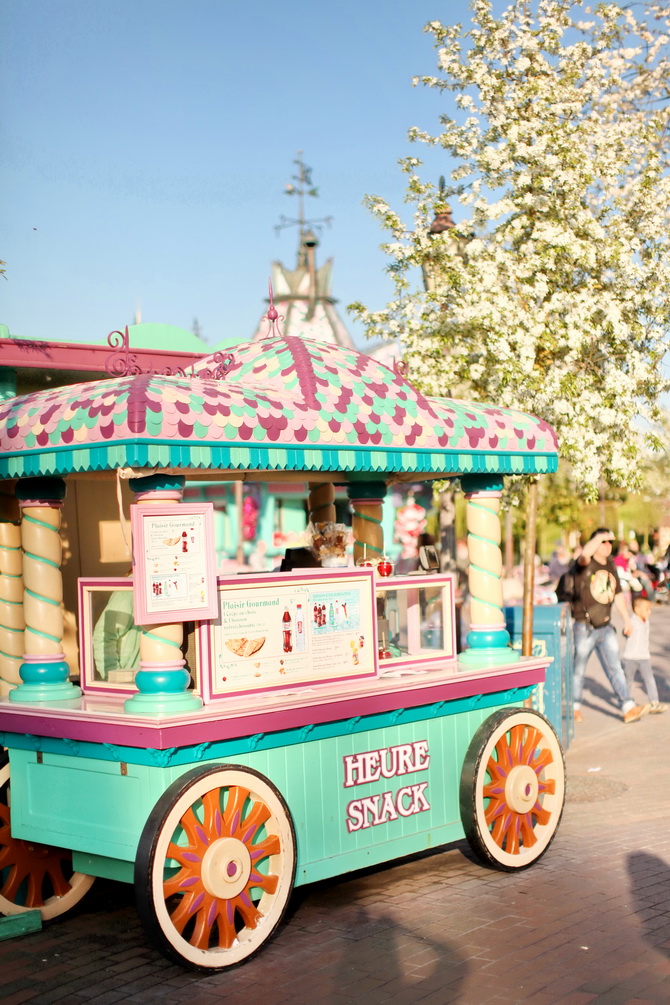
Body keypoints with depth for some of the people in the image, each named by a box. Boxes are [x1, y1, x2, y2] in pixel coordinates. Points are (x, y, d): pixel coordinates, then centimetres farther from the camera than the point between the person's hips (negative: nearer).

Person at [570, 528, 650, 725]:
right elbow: (585, 554, -36)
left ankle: (628, 708, -3)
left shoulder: (611, 566, 12)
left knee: (615, 668, 0)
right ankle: (574, 707, 19)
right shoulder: (585, 565, -9)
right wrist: (600, 536, -26)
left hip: (605, 627, 6)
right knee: (579, 669, 5)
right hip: (585, 627, -6)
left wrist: (627, 619, 19)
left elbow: (618, 594, 20)